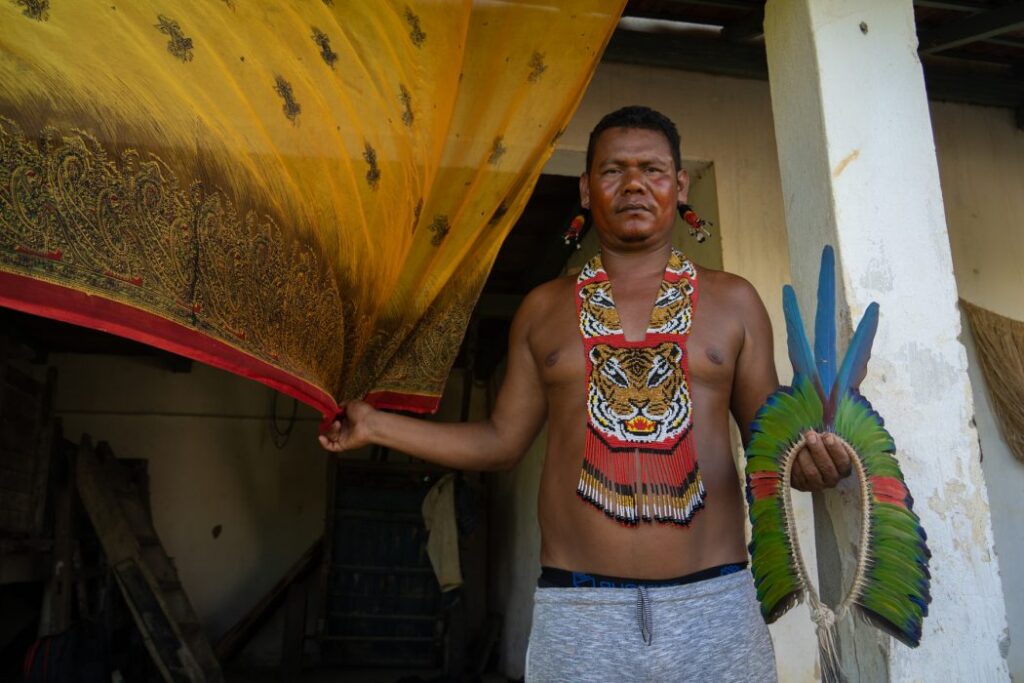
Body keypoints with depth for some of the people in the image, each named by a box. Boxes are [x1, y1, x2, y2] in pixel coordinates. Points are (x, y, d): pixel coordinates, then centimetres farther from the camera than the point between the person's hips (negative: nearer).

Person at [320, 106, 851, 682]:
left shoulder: (733, 301, 7)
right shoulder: (543, 309, 9)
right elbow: (503, 441, 12)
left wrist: (811, 460, -13)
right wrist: (377, 426, 11)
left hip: (715, 605, 1)